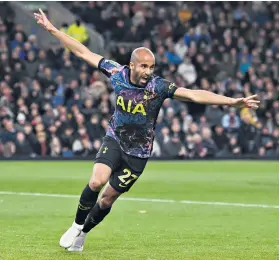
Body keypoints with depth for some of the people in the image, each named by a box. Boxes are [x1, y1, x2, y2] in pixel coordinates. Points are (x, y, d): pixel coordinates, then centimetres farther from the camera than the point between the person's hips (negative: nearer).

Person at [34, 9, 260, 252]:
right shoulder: (117, 73, -13)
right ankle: (76, 225, 1)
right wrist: (52, 29, -3)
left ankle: (83, 233, 32)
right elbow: (83, 52, -5)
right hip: (114, 140, 1)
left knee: (107, 198, 5)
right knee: (97, 181, -24)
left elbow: (194, 94, -30)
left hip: (138, 154, -1)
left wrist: (233, 101, -41)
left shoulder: (158, 86, -20)